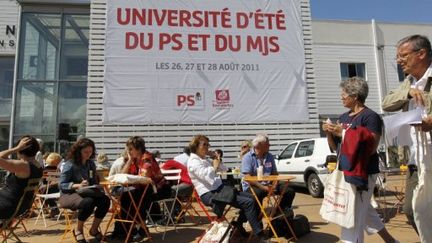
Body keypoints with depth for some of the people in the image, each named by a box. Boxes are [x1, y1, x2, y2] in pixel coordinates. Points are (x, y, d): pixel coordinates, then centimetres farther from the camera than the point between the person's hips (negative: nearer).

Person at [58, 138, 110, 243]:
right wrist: (78, 185, -27)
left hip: (87, 193, 6)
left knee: (105, 200, -23)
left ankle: (94, 229, 1)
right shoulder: (70, 164, -9)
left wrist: (96, 187, -10)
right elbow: (62, 185, -11)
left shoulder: (91, 164, 10)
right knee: (88, 202, -37)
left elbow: (94, 182, 13)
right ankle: (78, 230, -8)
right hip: (69, 194, -6)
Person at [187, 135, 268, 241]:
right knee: (248, 202, -18)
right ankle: (259, 234, -7)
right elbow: (209, 178, -27)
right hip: (210, 195, -9)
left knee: (252, 197, 5)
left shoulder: (204, 159, 15)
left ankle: (239, 223, 19)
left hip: (220, 188, 9)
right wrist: (214, 166, -11)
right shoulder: (193, 162, -12)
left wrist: (217, 159, 8)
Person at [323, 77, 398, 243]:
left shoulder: (370, 116, -10)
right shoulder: (343, 117, 11)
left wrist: (343, 133, -21)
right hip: (345, 171, 9)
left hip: (363, 172, -9)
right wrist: (329, 133, -4)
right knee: (364, 211, 21)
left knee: (353, 216, -7)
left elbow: (371, 147, -20)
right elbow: (335, 147, 14)